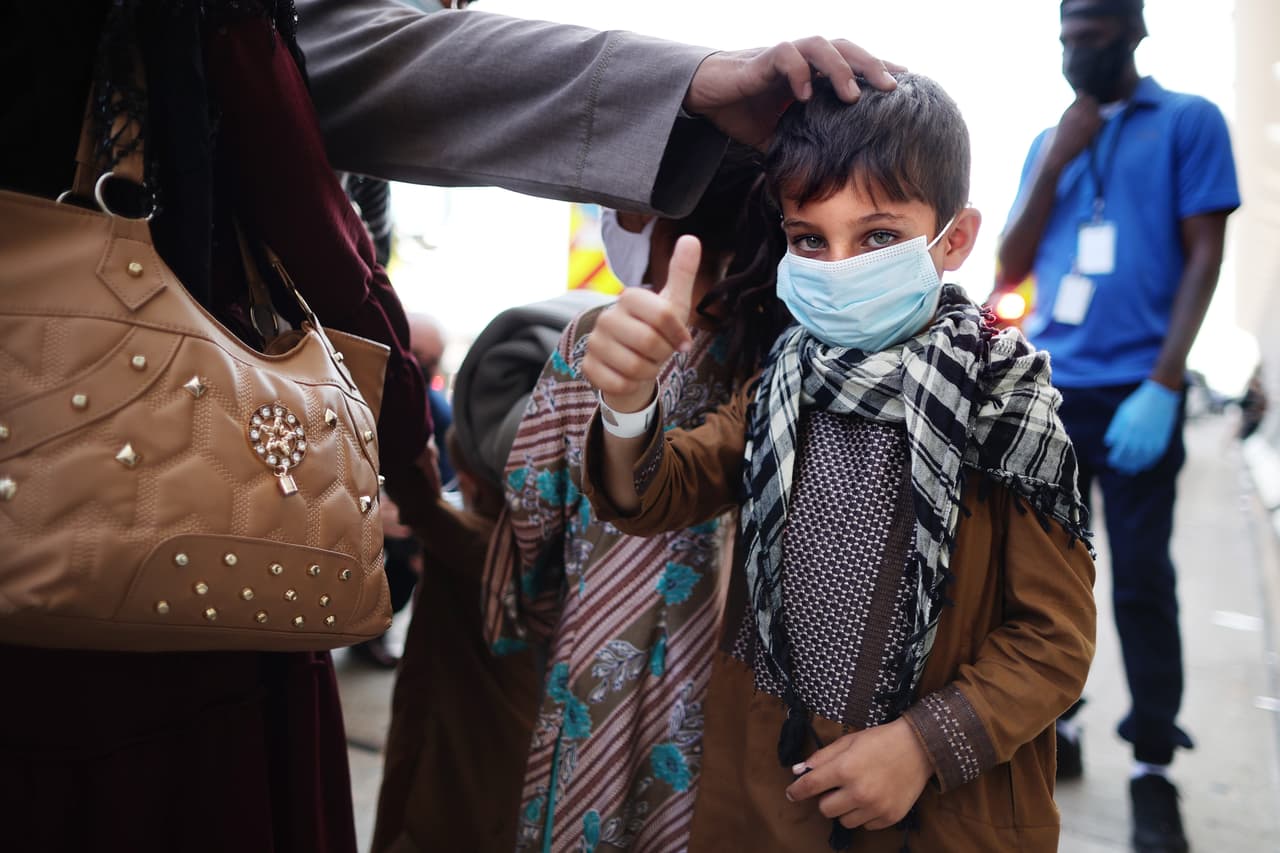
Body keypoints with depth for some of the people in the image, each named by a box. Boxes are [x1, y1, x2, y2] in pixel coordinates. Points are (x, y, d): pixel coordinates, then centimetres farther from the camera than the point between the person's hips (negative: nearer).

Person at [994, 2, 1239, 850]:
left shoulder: (1189, 121, 2)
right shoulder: (1047, 142, 15)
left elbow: (1203, 257, -4)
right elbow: (1010, 270, 10)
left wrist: (1162, 386, -14)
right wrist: (1054, 161, -1)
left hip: (1132, 391, -4)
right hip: (1046, 391, 4)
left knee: (1142, 581, 0)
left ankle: (1153, 767, 12)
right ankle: (1055, 727, 26)